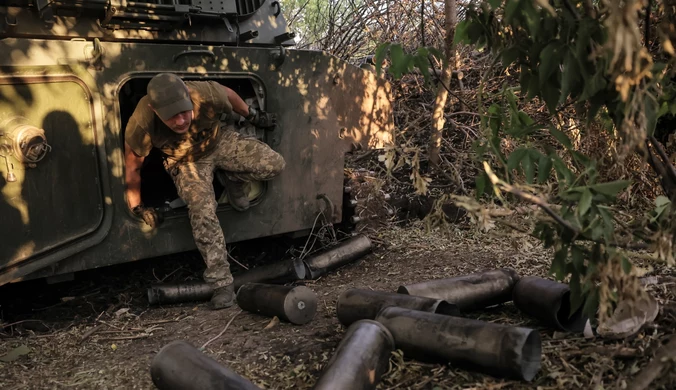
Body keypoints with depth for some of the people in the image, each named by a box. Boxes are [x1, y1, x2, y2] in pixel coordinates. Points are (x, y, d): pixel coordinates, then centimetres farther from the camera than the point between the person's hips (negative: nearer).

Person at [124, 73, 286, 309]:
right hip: (187, 162, -2)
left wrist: (253, 116, 8)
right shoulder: (141, 125, -35)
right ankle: (222, 283, -13)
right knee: (202, 213, -24)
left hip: (219, 142, 2)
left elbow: (229, 95, -8)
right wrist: (137, 208, -10)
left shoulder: (206, 94, -34)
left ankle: (234, 180, 15)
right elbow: (132, 167, -18)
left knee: (274, 164, -16)